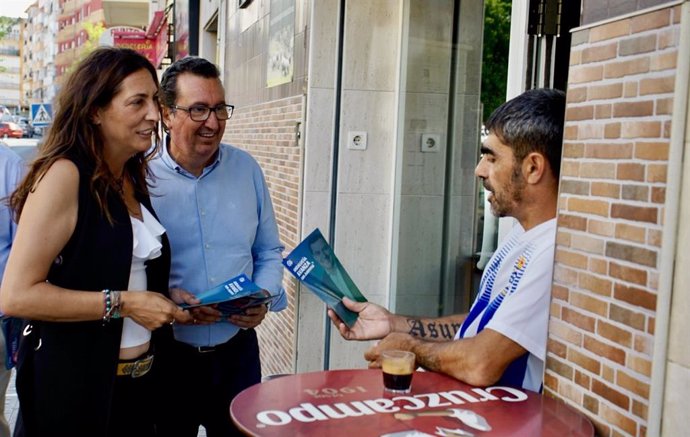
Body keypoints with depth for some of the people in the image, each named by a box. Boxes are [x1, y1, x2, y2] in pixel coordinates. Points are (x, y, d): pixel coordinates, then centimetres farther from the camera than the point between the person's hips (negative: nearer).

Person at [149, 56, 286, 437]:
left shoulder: (246, 169, 3)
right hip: (165, 354, -3)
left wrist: (265, 297, -7)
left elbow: (268, 252, 10)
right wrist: (166, 296, -23)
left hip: (237, 349, 3)